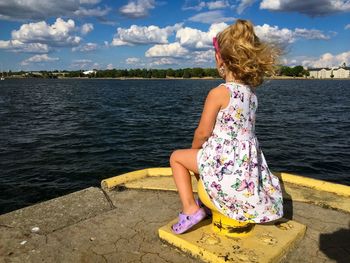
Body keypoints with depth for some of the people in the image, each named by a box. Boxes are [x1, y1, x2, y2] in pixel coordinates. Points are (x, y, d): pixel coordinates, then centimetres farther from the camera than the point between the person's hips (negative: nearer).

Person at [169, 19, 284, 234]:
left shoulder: (218, 93, -20)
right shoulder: (251, 92, 4)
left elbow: (203, 132, -15)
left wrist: (194, 150, 8)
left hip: (225, 163, -8)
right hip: (250, 162, 8)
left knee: (177, 157, 13)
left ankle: (191, 209, 7)